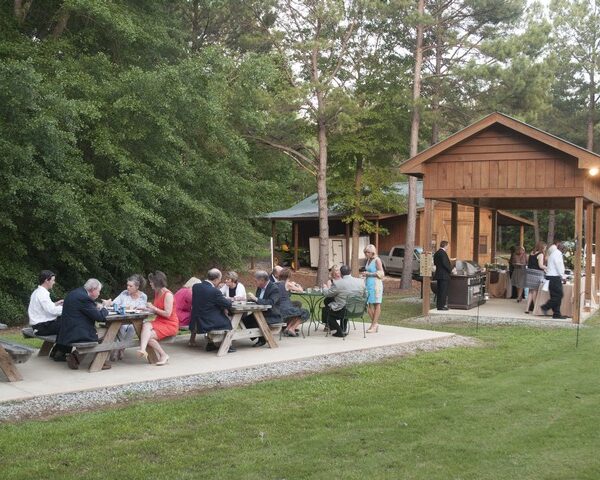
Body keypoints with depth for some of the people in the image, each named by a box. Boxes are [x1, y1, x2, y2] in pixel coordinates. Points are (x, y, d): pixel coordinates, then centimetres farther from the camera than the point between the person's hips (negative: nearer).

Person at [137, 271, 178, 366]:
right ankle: (143, 349, -36)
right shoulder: (157, 293, 10)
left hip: (169, 325, -7)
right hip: (159, 322, 7)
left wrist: (153, 308, -14)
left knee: (148, 336, -22)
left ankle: (163, 355, -14)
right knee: (146, 325, -25)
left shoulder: (168, 295, -15)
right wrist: (148, 308, -1)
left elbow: (167, 314, -20)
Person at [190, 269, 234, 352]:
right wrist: (229, 299, 15)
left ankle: (210, 344, 35)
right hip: (208, 324, -7)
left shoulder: (195, 287, -1)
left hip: (196, 323, 7)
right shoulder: (215, 291, -21)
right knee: (227, 322, 20)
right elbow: (228, 304, -11)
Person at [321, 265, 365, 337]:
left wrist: (324, 289, 21)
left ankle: (339, 331, 14)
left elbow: (328, 294, -2)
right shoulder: (361, 281, -3)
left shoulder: (337, 283, -16)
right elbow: (364, 295, 10)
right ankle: (343, 329, 40)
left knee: (325, 310, 22)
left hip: (342, 311, -6)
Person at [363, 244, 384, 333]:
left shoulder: (377, 260, -8)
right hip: (368, 284, 8)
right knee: (368, 304, 5)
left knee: (376, 304, -2)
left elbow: (381, 273, -12)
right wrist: (365, 274, 12)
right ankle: (374, 323, 14)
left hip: (375, 284, -8)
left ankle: (374, 324, -1)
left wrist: (369, 274, -14)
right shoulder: (368, 260, 16)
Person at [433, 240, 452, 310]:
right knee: (443, 291, -6)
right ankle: (441, 306, -7)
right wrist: (450, 270, -8)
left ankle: (438, 305, 18)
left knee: (440, 291, 14)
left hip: (438, 274, 9)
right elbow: (445, 263, -22)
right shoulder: (443, 253, -16)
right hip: (444, 275, -9)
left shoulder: (436, 253, 13)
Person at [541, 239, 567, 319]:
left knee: (555, 295, 8)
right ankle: (545, 307, -8)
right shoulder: (557, 252, -10)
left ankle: (556, 313, 8)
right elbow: (558, 265, -16)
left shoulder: (551, 252, 20)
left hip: (550, 276, 10)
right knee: (559, 295, -8)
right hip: (555, 277, -10)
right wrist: (562, 276, -11)